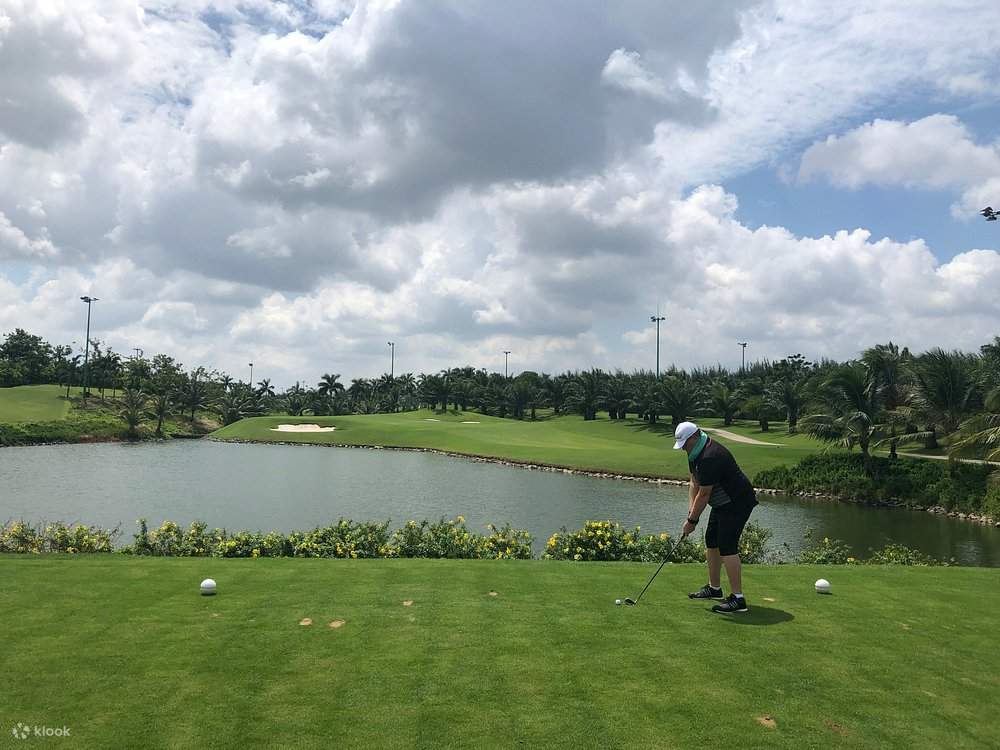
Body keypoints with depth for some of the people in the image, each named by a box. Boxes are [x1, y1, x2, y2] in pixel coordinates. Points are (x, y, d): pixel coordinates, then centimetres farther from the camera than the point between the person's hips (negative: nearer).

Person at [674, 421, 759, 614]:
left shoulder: (711, 457, -28)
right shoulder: (696, 453, 4)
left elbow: (704, 494, -23)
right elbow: (694, 483, 7)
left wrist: (692, 521, -14)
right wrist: (691, 512, -2)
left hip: (738, 503, -11)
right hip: (723, 503, 11)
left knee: (727, 547, -15)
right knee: (712, 541, 16)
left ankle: (738, 599, -13)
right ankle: (714, 587, 28)